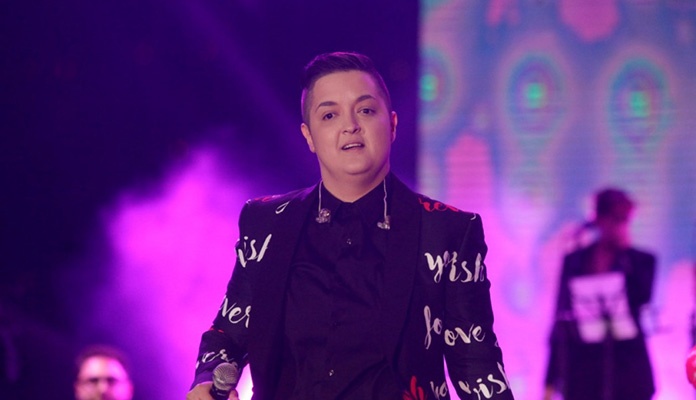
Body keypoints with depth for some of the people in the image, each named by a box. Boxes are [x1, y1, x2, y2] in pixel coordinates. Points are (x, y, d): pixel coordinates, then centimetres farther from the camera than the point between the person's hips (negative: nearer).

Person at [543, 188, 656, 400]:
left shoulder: (641, 261, 6)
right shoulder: (575, 261, 8)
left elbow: (642, 295, -14)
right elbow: (561, 317, 9)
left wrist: (626, 251, -9)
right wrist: (552, 379, 6)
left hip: (628, 367, -1)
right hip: (584, 365, 1)